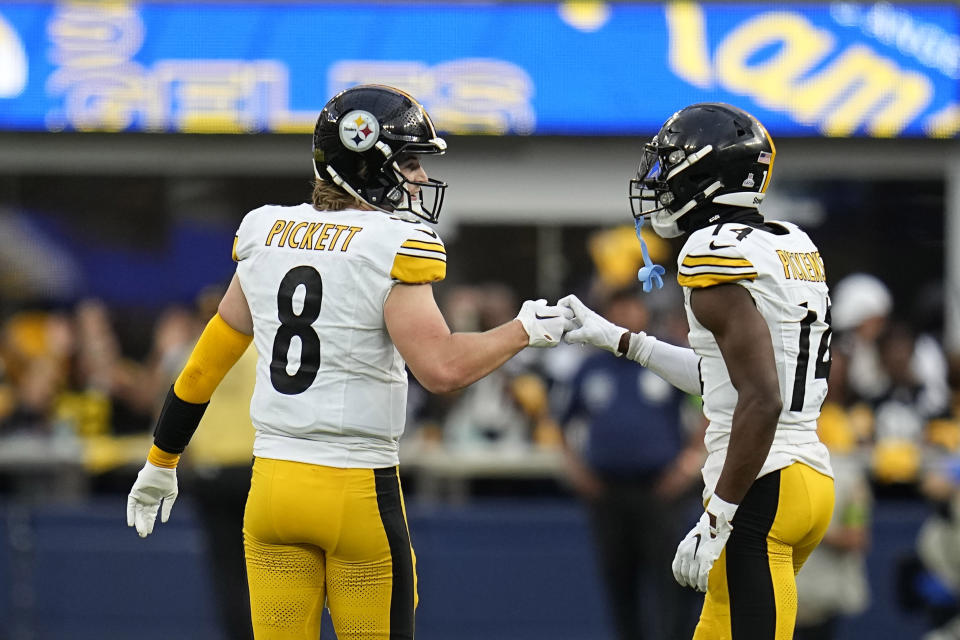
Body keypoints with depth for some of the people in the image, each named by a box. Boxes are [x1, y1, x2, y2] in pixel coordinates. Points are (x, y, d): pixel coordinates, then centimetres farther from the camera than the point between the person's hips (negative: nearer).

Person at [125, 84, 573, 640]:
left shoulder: (267, 235, 7)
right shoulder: (391, 246, -11)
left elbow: (207, 363, 14)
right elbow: (442, 368, -21)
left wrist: (160, 464, 24)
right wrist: (524, 330, -5)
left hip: (273, 485, 6)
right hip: (359, 490, -6)